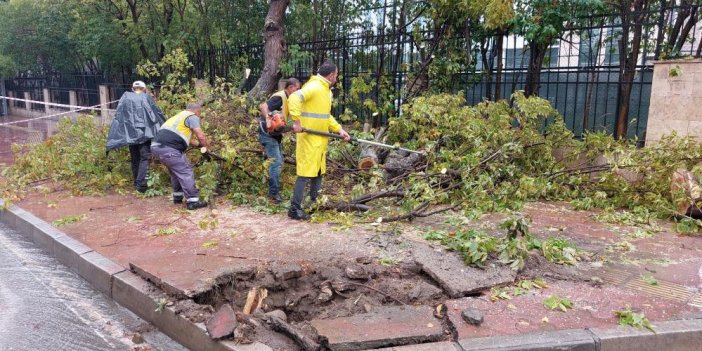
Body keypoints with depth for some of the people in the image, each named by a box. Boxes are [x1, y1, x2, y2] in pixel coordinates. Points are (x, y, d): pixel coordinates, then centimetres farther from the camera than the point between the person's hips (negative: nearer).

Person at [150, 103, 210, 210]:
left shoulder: (180, 115, 30)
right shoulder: (193, 117, 3)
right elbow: (201, 136, -8)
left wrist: (198, 144, 34)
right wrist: (207, 147, 8)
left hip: (157, 146, 9)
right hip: (168, 148, -9)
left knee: (176, 171, 24)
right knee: (186, 172, -2)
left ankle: (177, 197, 32)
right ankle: (192, 202, -1)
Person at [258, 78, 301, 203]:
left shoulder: (287, 99, 13)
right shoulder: (279, 97, -17)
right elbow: (262, 106, -31)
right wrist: (268, 119, -43)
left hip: (275, 134, 10)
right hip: (268, 134, -10)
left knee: (278, 162, 15)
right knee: (276, 162, -12)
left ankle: (274, 190, 26)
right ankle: (274, 193, -6)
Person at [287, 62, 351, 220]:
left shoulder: (325, 90, 17)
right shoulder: (314, 87, -15)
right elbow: (294, 98, -30)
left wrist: (339, 129, 11)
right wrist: (297, 121, -32)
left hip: (320, 140, 10)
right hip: (309, 139, -10)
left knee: (318, 171, 18)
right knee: (306, 172, -8)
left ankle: (314, 202, 31)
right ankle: (295, 209, -2)